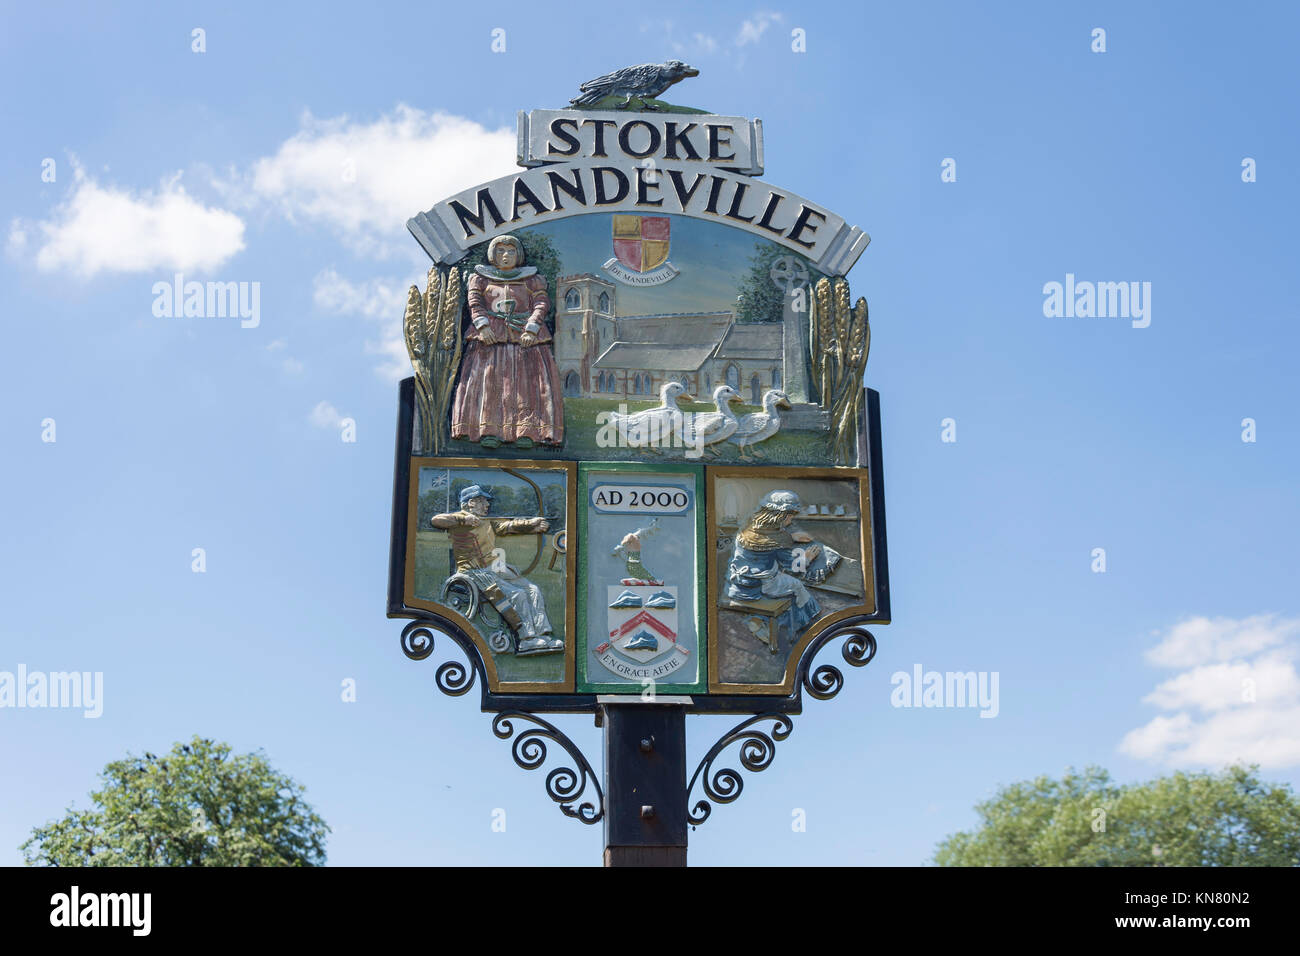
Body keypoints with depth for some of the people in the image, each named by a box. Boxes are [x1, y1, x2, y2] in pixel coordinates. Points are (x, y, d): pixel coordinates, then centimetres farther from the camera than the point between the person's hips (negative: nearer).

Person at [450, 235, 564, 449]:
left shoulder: (532, 280, 19)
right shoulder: (480, 278, 20)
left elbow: (542, 304, 5)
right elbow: (474, 302, 5)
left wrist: (531, 329, -13)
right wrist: (482, 325, -14)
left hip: (525, 335, 0)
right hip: (491, 335, 0)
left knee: (526, 378, -14)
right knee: (489, 376, -15)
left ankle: (528, 430, -21)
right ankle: (489, 430, -22)